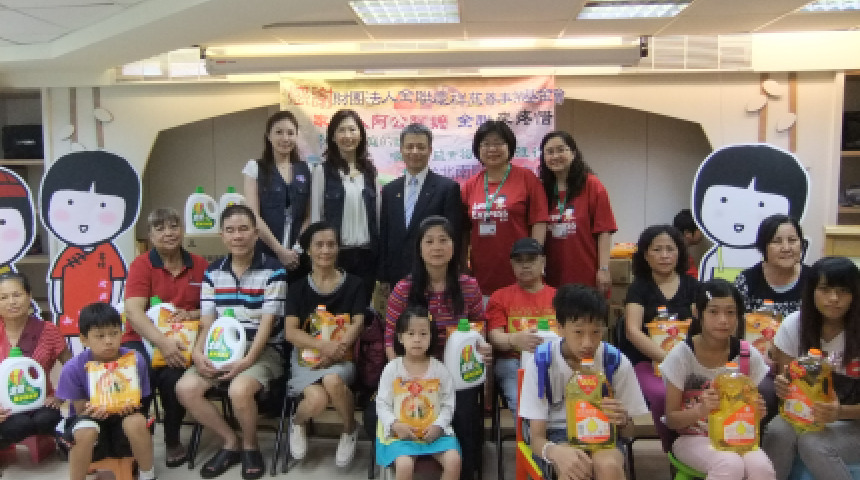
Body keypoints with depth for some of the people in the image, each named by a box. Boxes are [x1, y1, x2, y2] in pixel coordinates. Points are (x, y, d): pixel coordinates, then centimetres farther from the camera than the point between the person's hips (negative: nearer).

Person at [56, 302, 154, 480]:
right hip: (90, 418, 0)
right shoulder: (73, 368, -17)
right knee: (86, 432, -35)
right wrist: (93, 411, -31)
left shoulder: (135, 360, -16)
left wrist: (130, 406, -28)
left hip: (122, 417, 1)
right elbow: (81, 410, -8)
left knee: (136, 422, -33)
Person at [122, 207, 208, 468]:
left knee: (173, 377, -29)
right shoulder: (141, 264, 0)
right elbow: (133, 311, -13)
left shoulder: (199, 265, 7)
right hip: (143, 340, -1)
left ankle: (173, 441, -2)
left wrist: (191, 314, -12)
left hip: (181, 343, 1)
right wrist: (162, 341, -28)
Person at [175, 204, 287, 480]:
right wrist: (198, 352, -14)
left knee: (239, 390, -33)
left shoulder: (273, 270, -8)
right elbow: (207, 322, 5)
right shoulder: (212, 272, 8)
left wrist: (247, 360, -22)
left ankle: (250, 445, 0)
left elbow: (267, 323, -12)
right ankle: (230, 442, 4)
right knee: (185, 388, -18)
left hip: (264, 350, -5)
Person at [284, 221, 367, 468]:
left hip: (341, 357, 0)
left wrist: (334, 351, -18)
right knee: (317, 400, -30)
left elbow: (357, 324, -2)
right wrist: (324, 346, -20)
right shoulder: (298, 287, 5)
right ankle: (297, 424, 11)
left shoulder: (353, 284, 4)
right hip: (306, 356, 1)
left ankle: (350, 431, -3)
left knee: (333, 380, -36)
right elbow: (290, 331, -3)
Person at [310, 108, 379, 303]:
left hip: (367, 253, 3)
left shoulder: (370, 171, 9)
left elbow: (378, 214, 11)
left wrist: (381, 253, 9)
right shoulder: (323, 171, -1)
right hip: (336, 253, -3)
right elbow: (315, 216, -1)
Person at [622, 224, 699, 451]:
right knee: (663, 395, -34)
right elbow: (633, 331, -7)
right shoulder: (639, 288, 7)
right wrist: (668, 358, -22)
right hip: (646, 362, -2)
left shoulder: (691, 285, 14)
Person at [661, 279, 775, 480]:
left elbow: (754, 408, 7)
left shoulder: (748, 355, -5)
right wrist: (701, 410, -29)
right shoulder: (682, 354, -13)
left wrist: (757, 412, -17)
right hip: (692, 437, -3)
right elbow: (671, 419, -9)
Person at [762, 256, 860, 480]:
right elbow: (785, 375, 2)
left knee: (812, 442, -32)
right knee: (778, 432, -29)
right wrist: (782, 386, -22)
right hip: (801, 415, 2)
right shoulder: (794, 324, -5)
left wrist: (840, 412, -28)